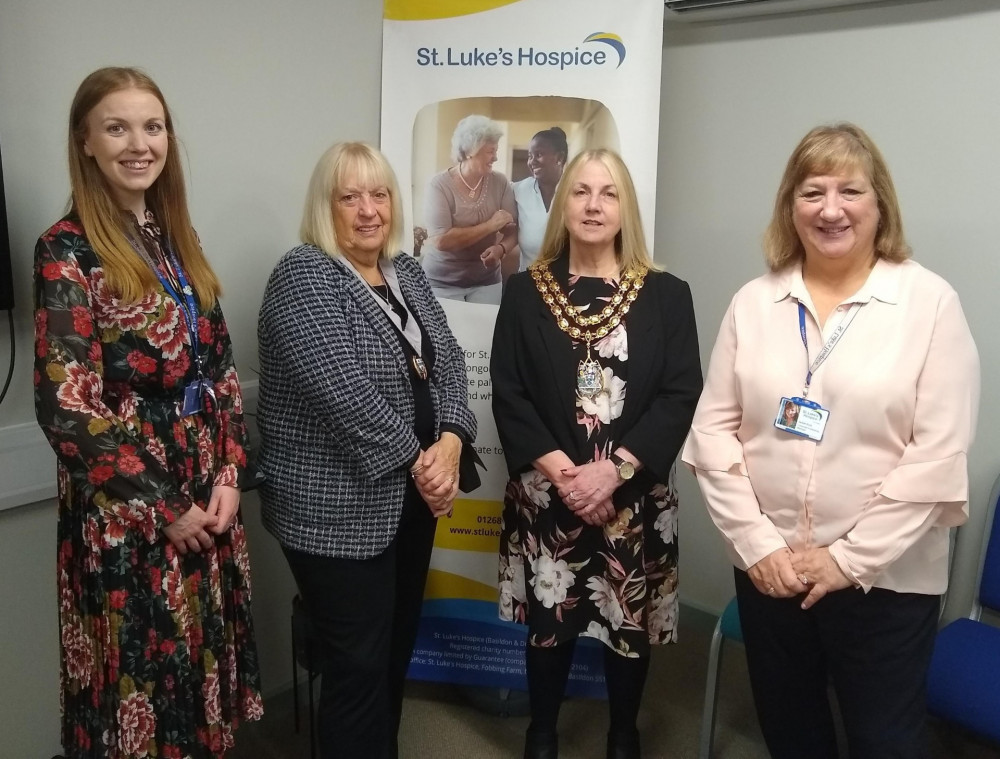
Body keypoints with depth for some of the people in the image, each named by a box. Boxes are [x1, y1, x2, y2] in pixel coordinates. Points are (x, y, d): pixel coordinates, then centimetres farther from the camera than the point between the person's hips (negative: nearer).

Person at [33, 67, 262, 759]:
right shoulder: (68, 250, -12)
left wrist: (229, 472, -2)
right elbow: (67, 407, -16)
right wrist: (164, 508, -13)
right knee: (144, 677, 9)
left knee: (203, 664, 17)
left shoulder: (176, 239, 8)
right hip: (124, 513, -6)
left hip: (206, 496, 6)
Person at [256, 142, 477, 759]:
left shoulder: (406, 271, 10)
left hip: (412, 497, 7)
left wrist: (448, 444, -12)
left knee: (398, 650, 19)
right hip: (339, 510, -7)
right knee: (360, 666, 3)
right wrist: (417, 459, -16)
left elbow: (448, 361, 5)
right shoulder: (304, 275, -13)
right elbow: (342, 391, -23)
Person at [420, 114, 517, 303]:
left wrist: (501, 248, -23)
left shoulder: (500, 182, -1)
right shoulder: (439, 185, -12)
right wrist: (490, 225, -18)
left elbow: (512, 230, -1)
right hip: (441, 281, -3)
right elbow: (441, 240, -22)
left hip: (486, 281, 3)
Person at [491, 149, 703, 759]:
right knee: (548, 620, 11)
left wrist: (612, 470, -16)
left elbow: (680, 397, -6)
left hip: (635, 497, 0)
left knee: (632, 621, 12)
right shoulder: (525, 293, 2)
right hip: (547, 496, 0)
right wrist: (562, 471, -15)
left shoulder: (667, 295, 0)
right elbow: (509, 396, -3)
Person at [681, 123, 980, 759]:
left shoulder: (931, 302, -7)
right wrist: (756, 544, -8)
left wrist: (849, 558, -13)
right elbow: (714, 429, -1)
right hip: (769, 571, 3)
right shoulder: (753, 303, 1)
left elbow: (938, 455, -12)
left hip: (885, 577, -3)